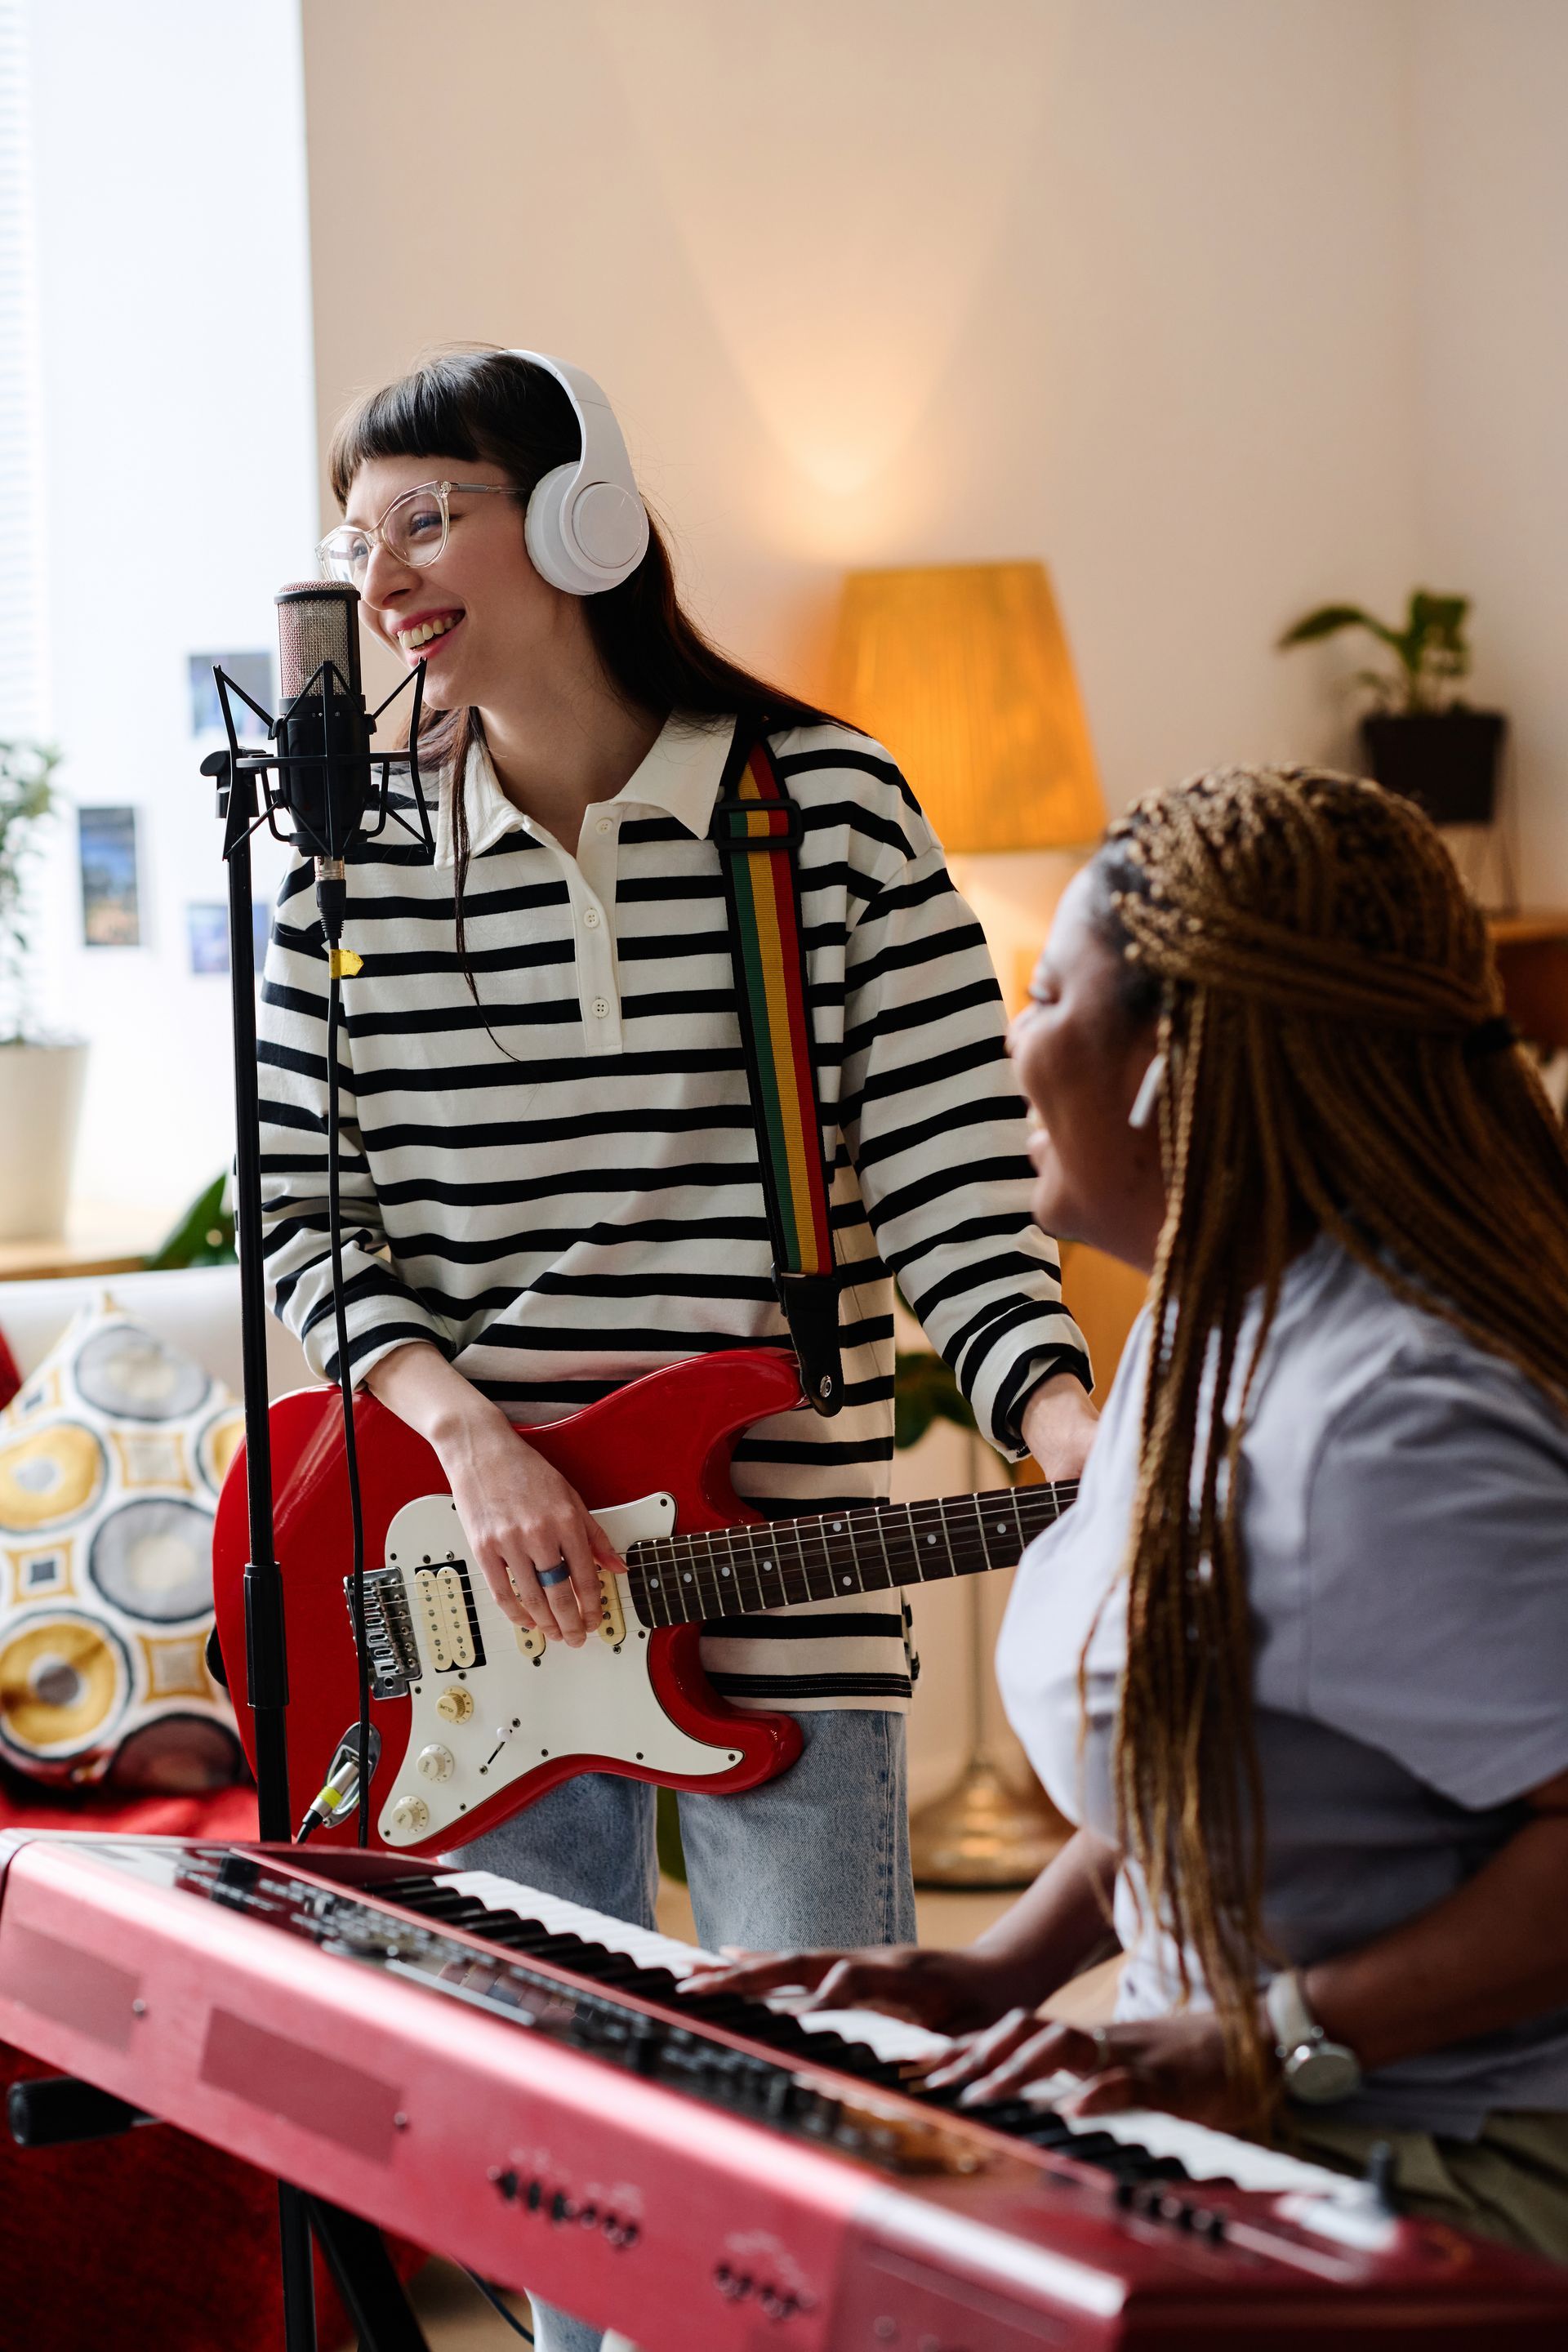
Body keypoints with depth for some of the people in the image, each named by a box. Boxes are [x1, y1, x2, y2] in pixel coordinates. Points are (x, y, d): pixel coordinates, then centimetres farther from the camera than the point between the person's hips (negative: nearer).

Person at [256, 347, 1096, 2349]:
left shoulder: (832, 810, -4)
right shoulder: (350, 852, 4)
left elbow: (953, 1185, -6)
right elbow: (301, 1213, 4)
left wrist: (1065, 1427, -23)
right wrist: (466, 1434, -12)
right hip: (475, 1585, 3)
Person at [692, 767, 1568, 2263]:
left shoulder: (1386, 1417, -24)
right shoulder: (1206, 1326, 10)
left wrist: (1278, 2043, -25)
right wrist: (1004, 1969, 9)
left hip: (1445, 2176, -10)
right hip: (1242, 2131, 10)